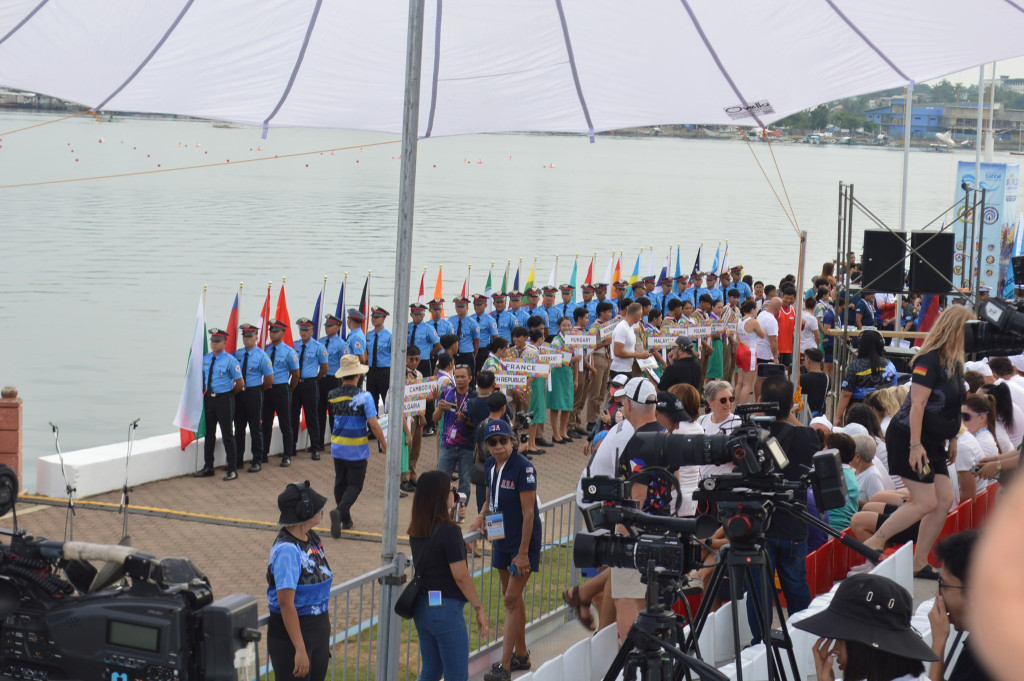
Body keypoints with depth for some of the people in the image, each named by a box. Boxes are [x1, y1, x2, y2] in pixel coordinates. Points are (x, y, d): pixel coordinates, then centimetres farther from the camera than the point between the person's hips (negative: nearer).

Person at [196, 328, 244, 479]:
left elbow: (240, 383, -7)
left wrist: (229, 393, 4)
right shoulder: (205, 359, 6)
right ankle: (208, 468, 23)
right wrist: (205, 392, 10)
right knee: (209, 434, 13)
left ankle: (232, 469, 8)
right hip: (208, 398, 6)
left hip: (224, 400, -6)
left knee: (227, 435, 0)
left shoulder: (230, 360, -10)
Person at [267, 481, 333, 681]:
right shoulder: (287, 550, -21)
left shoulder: (312, 540, 6)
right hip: (291, 636, -8)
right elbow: (286, 604, -23)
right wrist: (300, 649, -23)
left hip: (318, 633, 8)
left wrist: (325, 638, 18)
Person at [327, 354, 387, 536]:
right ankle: (340, 510, -21)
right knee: (355, 484, 4)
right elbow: (374, 425, -16)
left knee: (340, 482, 18)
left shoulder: (332, 395, -2)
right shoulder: (364, 396, -15)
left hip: (337, 447, 4)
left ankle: (345, 520, 25)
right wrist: (384, 444, -5)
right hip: (357, 450, -4)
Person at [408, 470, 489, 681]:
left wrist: (450, 520, 19)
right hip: (445, 608, -8)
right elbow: (461, 576, -17)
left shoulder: (416, 531, 5)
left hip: (421, 606, 8)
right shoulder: (449, 531, -18)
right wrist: (479, 609, -9)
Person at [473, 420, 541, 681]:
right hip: (501, 539, 8)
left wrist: (523, 553, -21)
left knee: (512, 599, -9)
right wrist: (482, 516, -1)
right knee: (512, 597, 16)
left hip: (523, 541, -8)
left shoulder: (523, 468, -20)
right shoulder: (490, 465, 3)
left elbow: (528, 513, -20)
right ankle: (521, 655, 30)